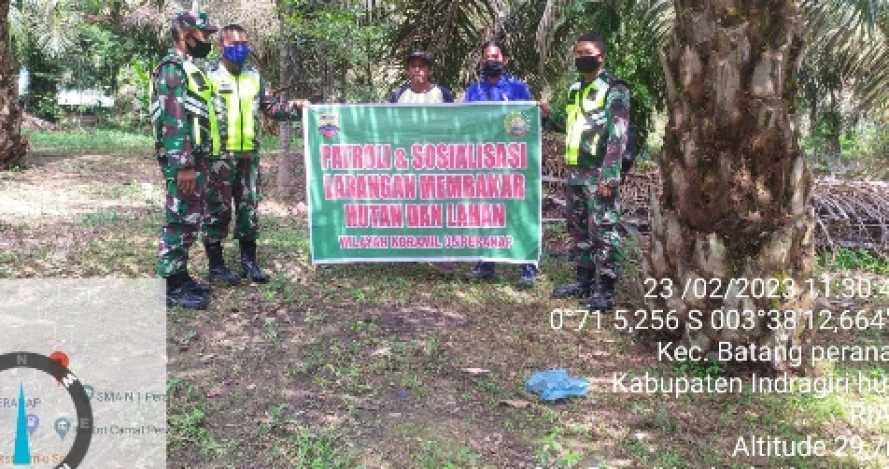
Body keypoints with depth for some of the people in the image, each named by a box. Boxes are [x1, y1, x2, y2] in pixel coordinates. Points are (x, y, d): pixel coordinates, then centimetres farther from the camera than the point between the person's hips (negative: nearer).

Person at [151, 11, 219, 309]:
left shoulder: (189, 69, 18)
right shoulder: (172, 69, -13)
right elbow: (172, 121, -20)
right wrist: (183, 165, -24)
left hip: (195, 157, 10)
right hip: (182, 161, -10)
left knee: (190, 220, 14)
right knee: (179, 221, -6)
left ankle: (180, 275, 23)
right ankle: (172, 286, 0)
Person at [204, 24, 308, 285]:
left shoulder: (254, 77, 12)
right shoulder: (210, 76, -4)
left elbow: (269, 107, 16)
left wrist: (294, 108, 0)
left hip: (249, 155, 5)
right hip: (220, 155, -5)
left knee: (249, 208, 10)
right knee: (217, 209, 0)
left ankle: (249, 261, 21)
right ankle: (216, 266, 10)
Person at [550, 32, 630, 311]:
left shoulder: (614, 90, -6)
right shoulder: (575, 89, 17)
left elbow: (618, 137, -14)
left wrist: (609, 176, -20)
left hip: (599, 174, -8)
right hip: (575, 173, 8)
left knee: (603, 232, -5)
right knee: (579, 230, 14)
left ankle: (605, 290, -1)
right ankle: (584, 281, 25)